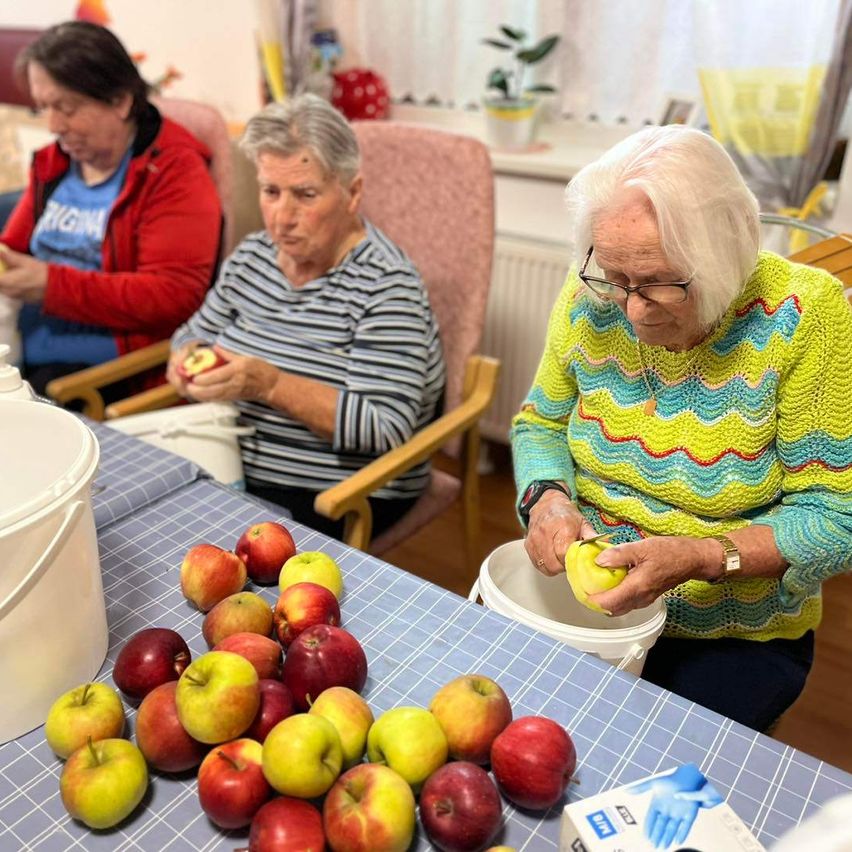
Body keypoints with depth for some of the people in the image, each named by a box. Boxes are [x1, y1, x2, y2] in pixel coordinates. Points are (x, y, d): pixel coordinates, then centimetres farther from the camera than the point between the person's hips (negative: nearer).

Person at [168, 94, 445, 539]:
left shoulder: (386, 285, -16)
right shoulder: (252, 254, 5)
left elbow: (384, 429, -22)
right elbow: (193, 334, 18)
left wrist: (271, 384, -30)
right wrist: (187, 360, -6)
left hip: (342, 501, -6)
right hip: (237, 470, 6)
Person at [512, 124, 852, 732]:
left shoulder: (803, 314, -20)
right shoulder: (591, 299, -10)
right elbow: (542, 424, 4)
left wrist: (700, 558, -30)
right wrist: (547, 496, -17)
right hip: (583, 595, 3)